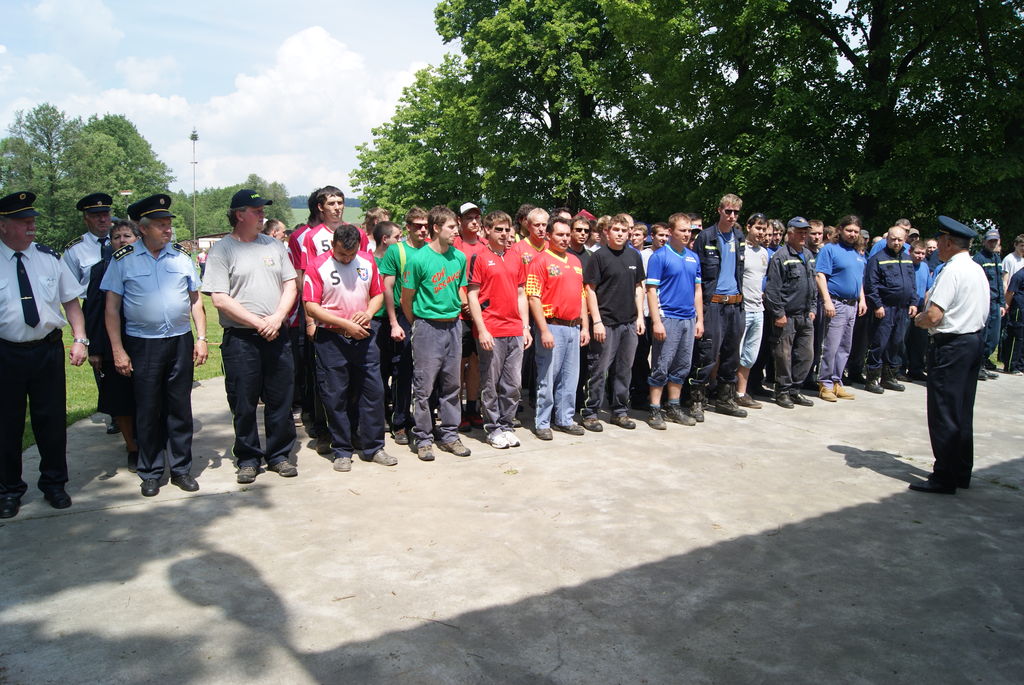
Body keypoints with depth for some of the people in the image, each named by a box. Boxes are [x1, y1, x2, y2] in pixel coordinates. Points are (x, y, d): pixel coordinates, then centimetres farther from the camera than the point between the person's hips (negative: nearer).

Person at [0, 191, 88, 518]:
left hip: (48, 350, 2)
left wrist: (80, 339, -5)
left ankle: (54, 483, 28)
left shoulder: (48, 257, 3)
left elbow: (71, 301, 6)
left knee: (51, 420, 10)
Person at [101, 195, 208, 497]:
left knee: (180, 408, 8)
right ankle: (150, 472, 21)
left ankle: (181, 468, 21)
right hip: (142, 344, -2)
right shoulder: (123, 259, -1)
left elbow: (196, 300, 9)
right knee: (148, 410, 6)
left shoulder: (181, 255, 5)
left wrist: (201, 338, 2)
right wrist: (118, 350, -6)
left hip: (181, 341, 2)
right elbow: (112, 307, 0)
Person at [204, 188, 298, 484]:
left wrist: (277, 319, -7)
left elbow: (290, 285, 9)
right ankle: (248, 459, 19)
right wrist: (258, 323, -12)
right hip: (241, 338, -3)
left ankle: (278, 455, 23)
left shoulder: (273, 245, 11)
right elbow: (220, 299, -10)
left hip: (277, 335, 4)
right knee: (244, 404, 5)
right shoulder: (222, 249, -3)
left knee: (280, 399, 9)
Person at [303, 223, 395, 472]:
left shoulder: (368, 261, 6)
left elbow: (378, 294, 14)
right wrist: (346, 324, -16)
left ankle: (374, 447, 17)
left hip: (364, 337, 4)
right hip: (331, 339, -3)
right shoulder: (317, 266, -6)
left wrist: (368, 312, -8)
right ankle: (342, 451, 16)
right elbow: (311, 307, -11)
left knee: (373, 391, 5)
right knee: (335, 397, 3)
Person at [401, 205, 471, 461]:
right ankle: (423, 439, 13)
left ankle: (449, 435, 22)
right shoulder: (419, 259, -11)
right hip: (428, 327, -5)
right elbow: (407, 299, -3)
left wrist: (460, 305, 12)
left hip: (453, 326, 5)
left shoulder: (459, 257, 4)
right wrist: (417, 324, 6)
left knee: (451, 385, 11)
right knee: (424, 387, 1)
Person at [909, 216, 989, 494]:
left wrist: (918, 320, -2)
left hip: (951, 346, -10)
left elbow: (933, 316, -24)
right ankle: (962, 473, 25)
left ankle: (945, 478, 3)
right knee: (963, 411, 16)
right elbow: (981, 309, 19)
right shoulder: (978, 270, 12)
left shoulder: (952, 271, -18)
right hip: (976, 339, 10)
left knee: (944, 413, -3)